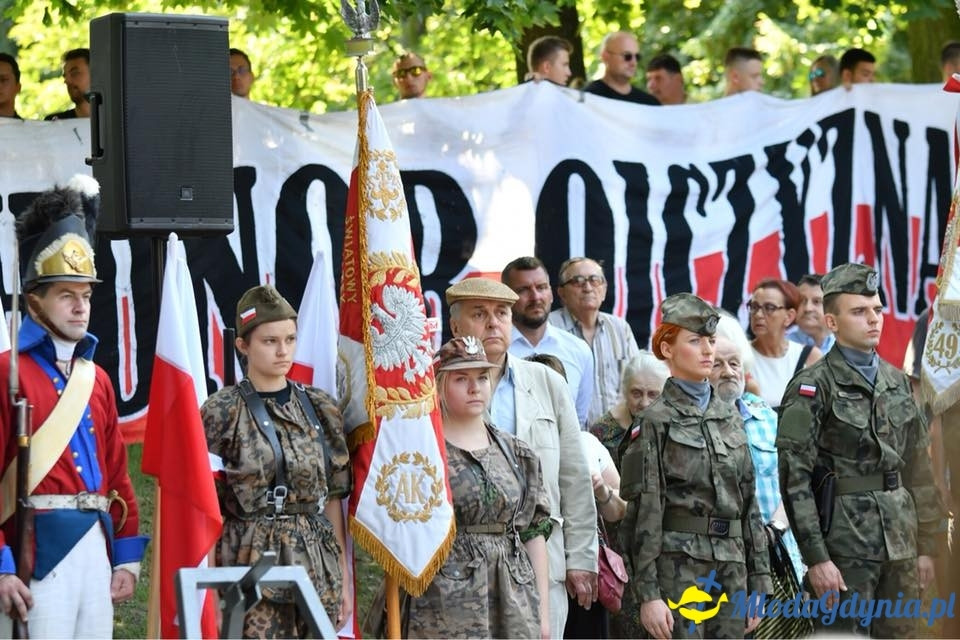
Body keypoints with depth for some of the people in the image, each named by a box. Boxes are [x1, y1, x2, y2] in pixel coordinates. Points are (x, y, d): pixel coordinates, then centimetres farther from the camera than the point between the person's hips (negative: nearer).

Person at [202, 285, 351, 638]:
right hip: (251, 565, -4)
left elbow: (333, 498, 13)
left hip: (318, 568, 4)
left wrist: (342, 577, 10)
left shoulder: (320, 409, 9)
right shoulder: (222, 411, -3)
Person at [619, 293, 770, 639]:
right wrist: (648, 593, -13)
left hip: (731, 570, 6)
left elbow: (749, 504, 15)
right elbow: (643, 514, -8)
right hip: (678, 567, -6)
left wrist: (758, 583, 11)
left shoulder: (730, 416, 13)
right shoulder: (656, 422, -4)